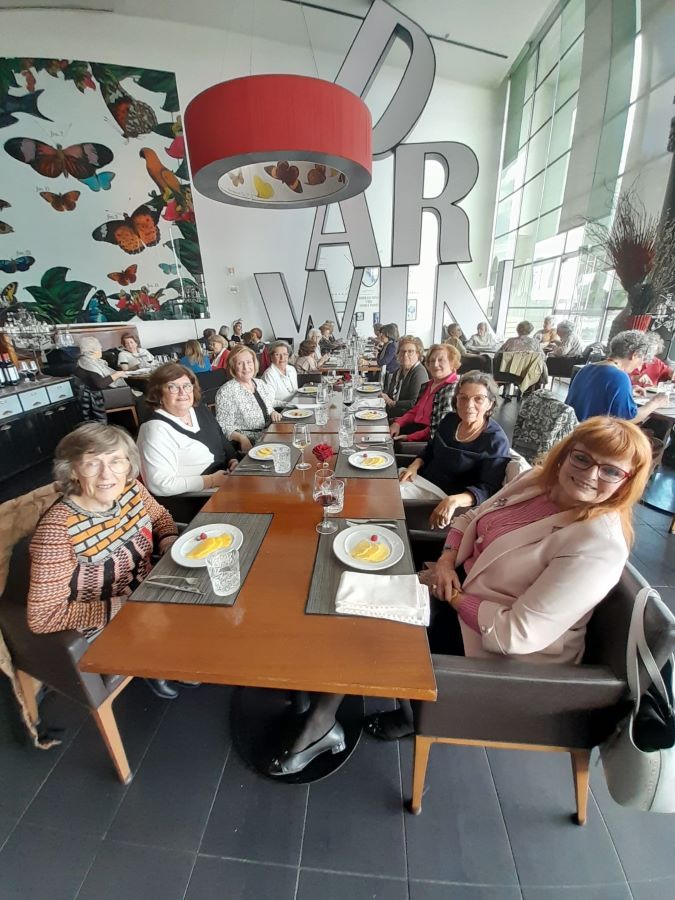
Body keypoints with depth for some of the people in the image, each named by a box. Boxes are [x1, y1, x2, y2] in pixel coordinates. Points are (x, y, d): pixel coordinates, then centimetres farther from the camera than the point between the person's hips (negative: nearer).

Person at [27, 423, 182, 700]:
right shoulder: (58, 529, -31)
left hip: (148, 597, 5)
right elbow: (43, 617, -23)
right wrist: (125, 606, -24)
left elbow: (160, 516, 6)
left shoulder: (131, 489, -15)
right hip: (107, 626, -5)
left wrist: (170, 545, -13)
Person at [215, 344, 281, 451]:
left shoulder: (261, 384, 12)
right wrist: (241, 438, -29)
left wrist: (273, 413, 3)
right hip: (249, 444, -7)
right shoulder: (226, 392, -9)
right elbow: (224, 428, -11)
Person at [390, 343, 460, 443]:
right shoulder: (428, 385, 13)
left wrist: (409, 437, -21)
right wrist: (397, 423, -2)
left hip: (430, 438, -8)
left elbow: (441, 428, -23)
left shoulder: (453, 389, -16)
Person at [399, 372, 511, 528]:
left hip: (444, 495, -6)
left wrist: (454, 500, -39)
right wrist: (415, 465, -4)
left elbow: (488, 489, -22)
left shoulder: (496, 441, -17)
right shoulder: (450, 419, 2)